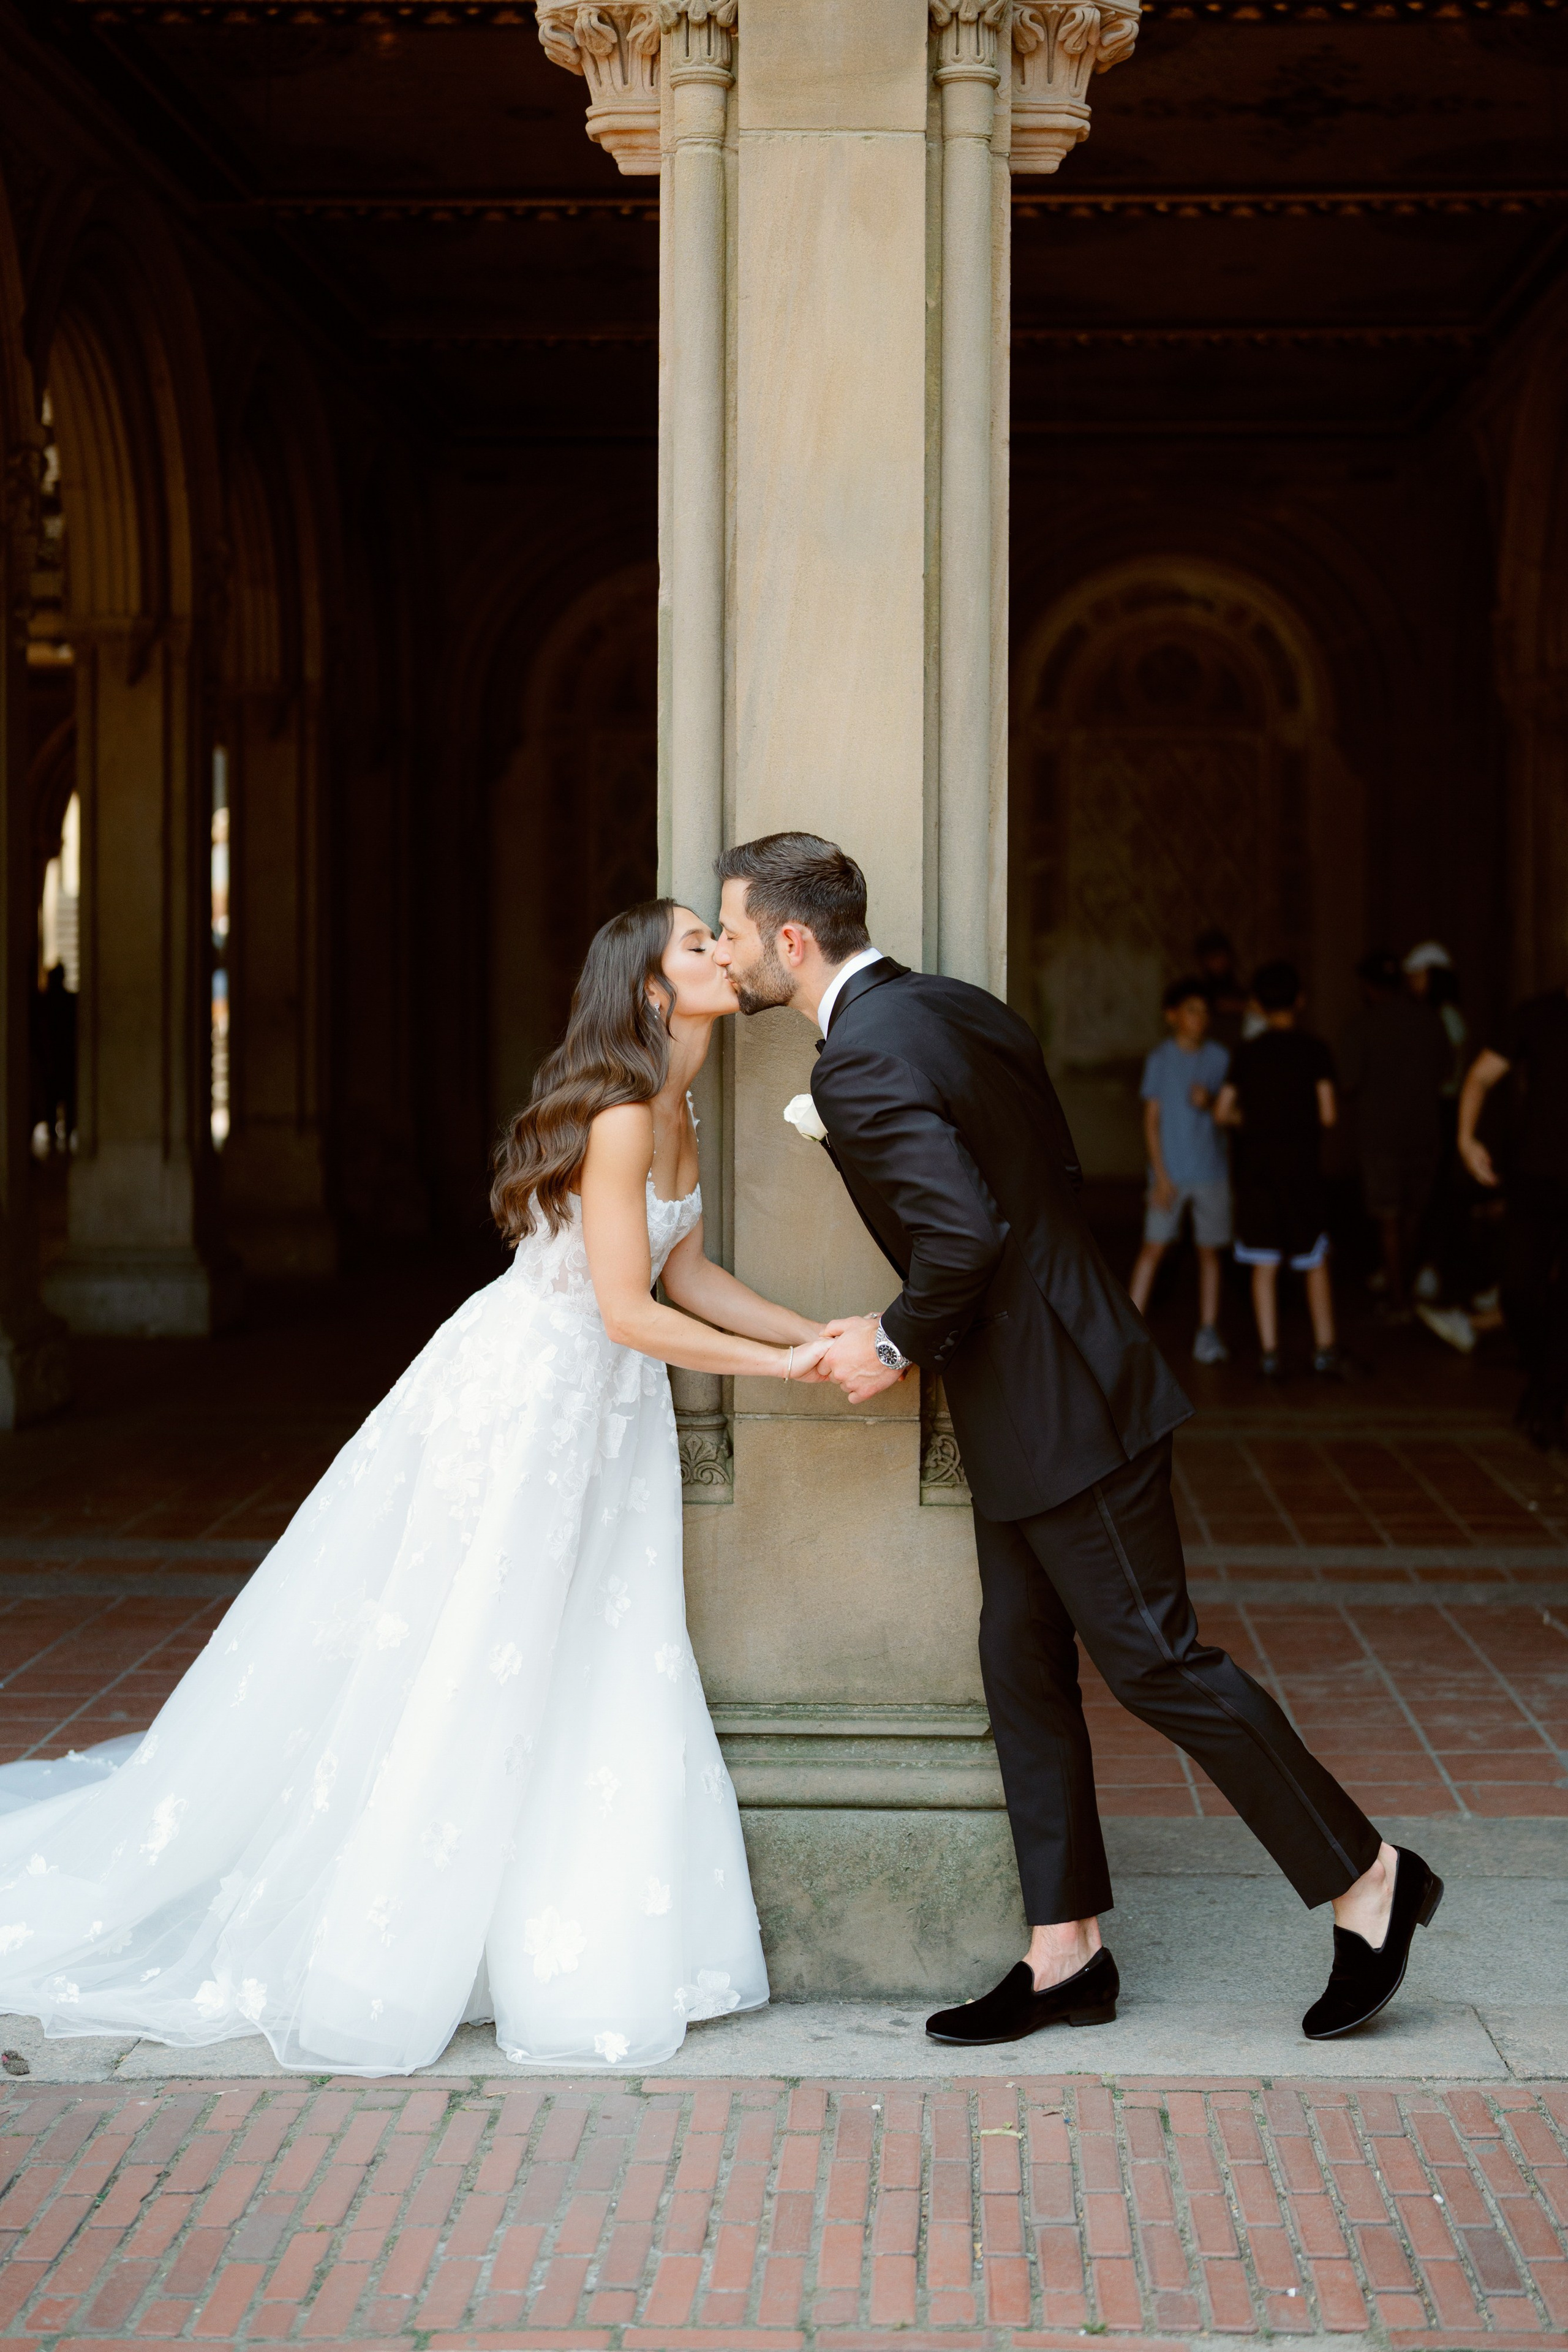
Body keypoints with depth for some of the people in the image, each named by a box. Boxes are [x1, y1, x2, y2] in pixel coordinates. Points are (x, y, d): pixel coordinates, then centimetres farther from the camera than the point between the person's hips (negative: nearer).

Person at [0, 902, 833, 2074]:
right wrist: (778, 1365, -14)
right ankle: (363, 1986, 10)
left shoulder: (674, 1112, 7)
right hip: (520, 1398, -9)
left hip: (605, 1410, 9)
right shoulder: (619, 1117, -22)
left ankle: (591, 1964, 18)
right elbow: (627, 1311, -22)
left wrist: (820, 1336, 7)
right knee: (450, 1686, -2)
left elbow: (687, 1277, 13)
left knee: (607, 1693, 9)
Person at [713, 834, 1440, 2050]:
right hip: (1035, 1403, 10)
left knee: (1154, 1657, -2)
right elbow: (1056, 1172, 15)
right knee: (1022, 1663, 12)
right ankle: (1067, 1956, 18)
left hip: (1059, 1405, -10)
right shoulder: (956, 1008, 10)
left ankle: (1368, 1879, 9)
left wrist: (900, 1343, -13)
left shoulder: (860, 1061, -20)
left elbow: (964, 1232, -30)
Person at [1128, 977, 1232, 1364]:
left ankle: (1208, 1333, 12)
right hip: (1171, 1171, -2)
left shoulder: (1218, 1058, 4)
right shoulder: (1160, 1060, -1)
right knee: (1153, 1247, -6)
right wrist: (1160, 1174, -8)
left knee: (1209, 1251, 5)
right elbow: (1151, 1119, -2)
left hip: (1211, 1172, 2)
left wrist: (1210, 1103, -14)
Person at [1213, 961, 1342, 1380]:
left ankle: (1269, 1351, 1)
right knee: (1315, 1263, 8)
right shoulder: (1314, 1051, -3)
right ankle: (1325, 1348, 8)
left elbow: (1223, 1112, 2)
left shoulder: (1245, 1054, 3)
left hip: (1256, 1165, 2)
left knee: (1264, 1266, 4)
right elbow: (1327, 1113, -7)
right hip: (1302, 1164, -1)